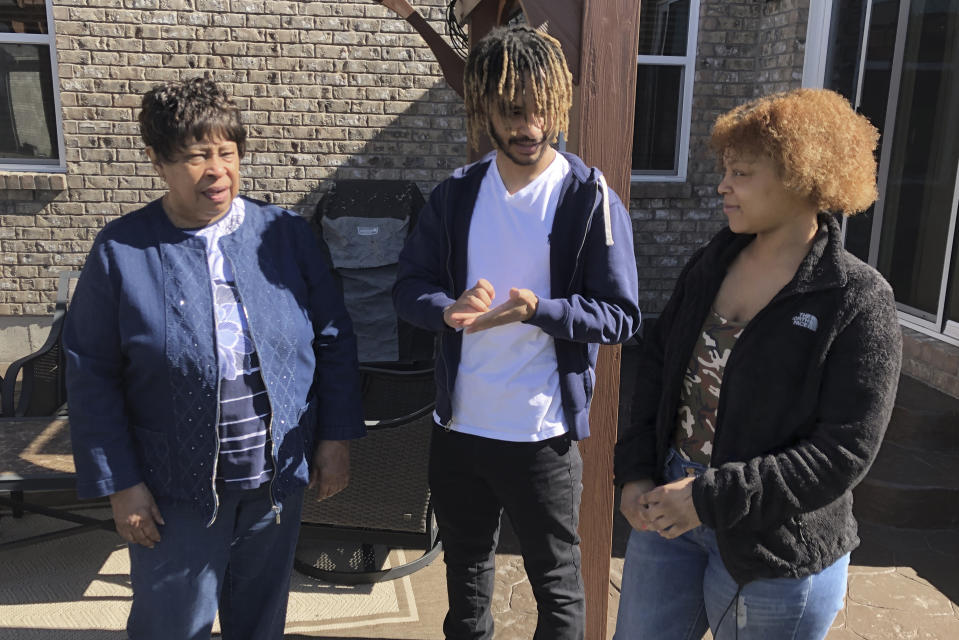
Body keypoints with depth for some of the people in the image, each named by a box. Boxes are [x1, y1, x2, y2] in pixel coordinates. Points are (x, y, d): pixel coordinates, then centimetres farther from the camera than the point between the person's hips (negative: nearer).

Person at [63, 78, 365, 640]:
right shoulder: (121, 250, -7)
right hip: (175, 494, -2)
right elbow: (92, 376, -5)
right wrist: (120, 483, -7)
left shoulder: (287, 236, -2)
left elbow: (334, 340, 2)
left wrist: (337, 436, -1)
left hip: (278, 483, 2)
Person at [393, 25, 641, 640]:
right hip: (459, 425, 4)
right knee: (466, 572, 24)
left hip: (544, 432, -4)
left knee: (557, 586, 14)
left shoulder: (591, 199, -10)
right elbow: (409, 286, 3)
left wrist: (536, 311, -27)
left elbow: (621, 314, -11)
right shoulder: (456, 195, 2)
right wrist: (449, 308, -19)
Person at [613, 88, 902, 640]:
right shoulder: (712, 263, 2)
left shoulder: (858, 301, -15)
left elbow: (844, 450, -18)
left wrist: (713, 498, -21)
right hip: (668, 512, 5)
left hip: (776, 554, -5)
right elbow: (657, 365, 7)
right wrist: (636, 472, -4)